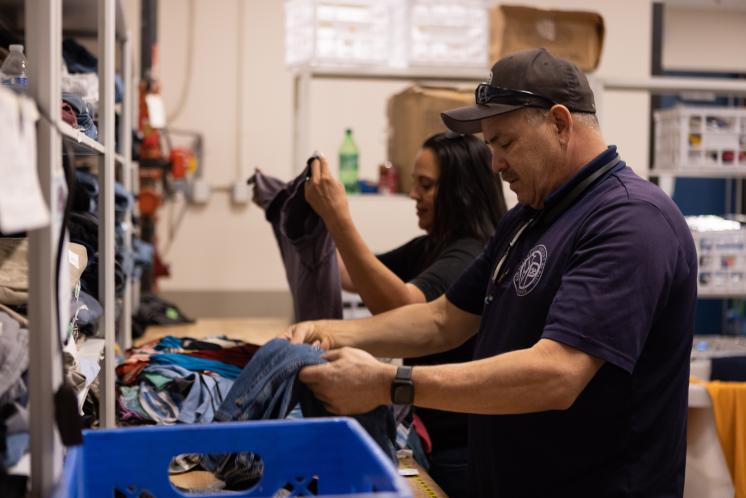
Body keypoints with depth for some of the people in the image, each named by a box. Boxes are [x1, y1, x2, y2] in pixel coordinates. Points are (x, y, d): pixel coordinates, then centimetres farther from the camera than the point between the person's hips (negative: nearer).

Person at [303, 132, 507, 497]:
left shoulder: (473, 256, -21)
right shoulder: (430, 248, 8)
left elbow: (399, 308, -36)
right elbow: (352, 277, 13)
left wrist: (337, 218, -36)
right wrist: (318, 217, 1)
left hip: (461, 446, -8)